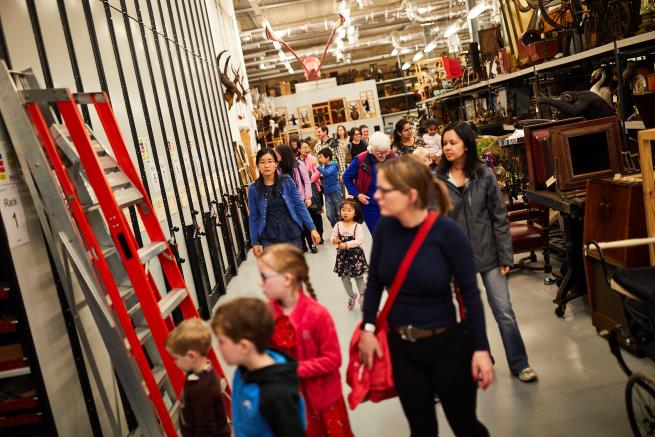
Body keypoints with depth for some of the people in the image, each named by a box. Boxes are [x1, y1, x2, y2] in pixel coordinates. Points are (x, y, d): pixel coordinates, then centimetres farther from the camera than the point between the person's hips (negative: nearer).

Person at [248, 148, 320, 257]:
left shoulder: (287, 181, -3)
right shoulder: (254, 189, -4)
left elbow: (300, 206, 0)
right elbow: (253, 218, 2)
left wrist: (312, 228, -4)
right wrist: (254, 242, 2)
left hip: (292, 235, 1)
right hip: (269, 239, -1)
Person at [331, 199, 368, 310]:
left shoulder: (357, 226, -14)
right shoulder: (338, 225, -1)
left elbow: (360, 240, -21)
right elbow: (333, 236, 2)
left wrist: (346, 245, -27)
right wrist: (334, 240, -22)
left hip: (355, 254, -4)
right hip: (342, 255, 4)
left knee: (358, 277, 7)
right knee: (344, 278, 12)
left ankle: (362, 296, 28)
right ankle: (351, 296, 34)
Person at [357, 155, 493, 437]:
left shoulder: (446, 232, -20)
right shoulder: (385, 228, -7)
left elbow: (470, 292, -13)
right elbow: (374, 281, 5)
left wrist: (480, 348, -13)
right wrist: (368, 328, 1)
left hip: (447, 344, -4)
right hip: (400, 346, 4)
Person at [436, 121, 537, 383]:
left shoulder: (484, 176, -5)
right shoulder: (437, 180, -5)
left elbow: (500, 217, -3)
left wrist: (505, 255, -5)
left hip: (487, 253, -1)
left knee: (504, 311, 2)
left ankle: (519, 363, 17)